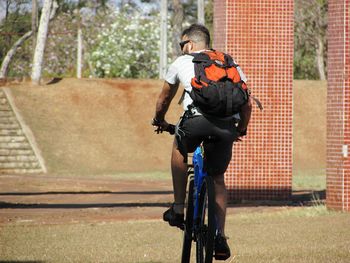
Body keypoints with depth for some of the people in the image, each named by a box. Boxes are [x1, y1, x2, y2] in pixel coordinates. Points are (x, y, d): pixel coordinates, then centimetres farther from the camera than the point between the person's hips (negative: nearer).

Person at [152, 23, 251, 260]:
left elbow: (164, 100, 36)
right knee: (218, 178, 21)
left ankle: (178, 209, 29)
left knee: (179, 148, 31)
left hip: (196, 120, -2)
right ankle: (220, 236, 12)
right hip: (226, 126, 2)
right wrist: (242, 129, 40)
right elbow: (247, 103, 25)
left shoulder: (181, 62, 23)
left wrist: (160, 122, 54)